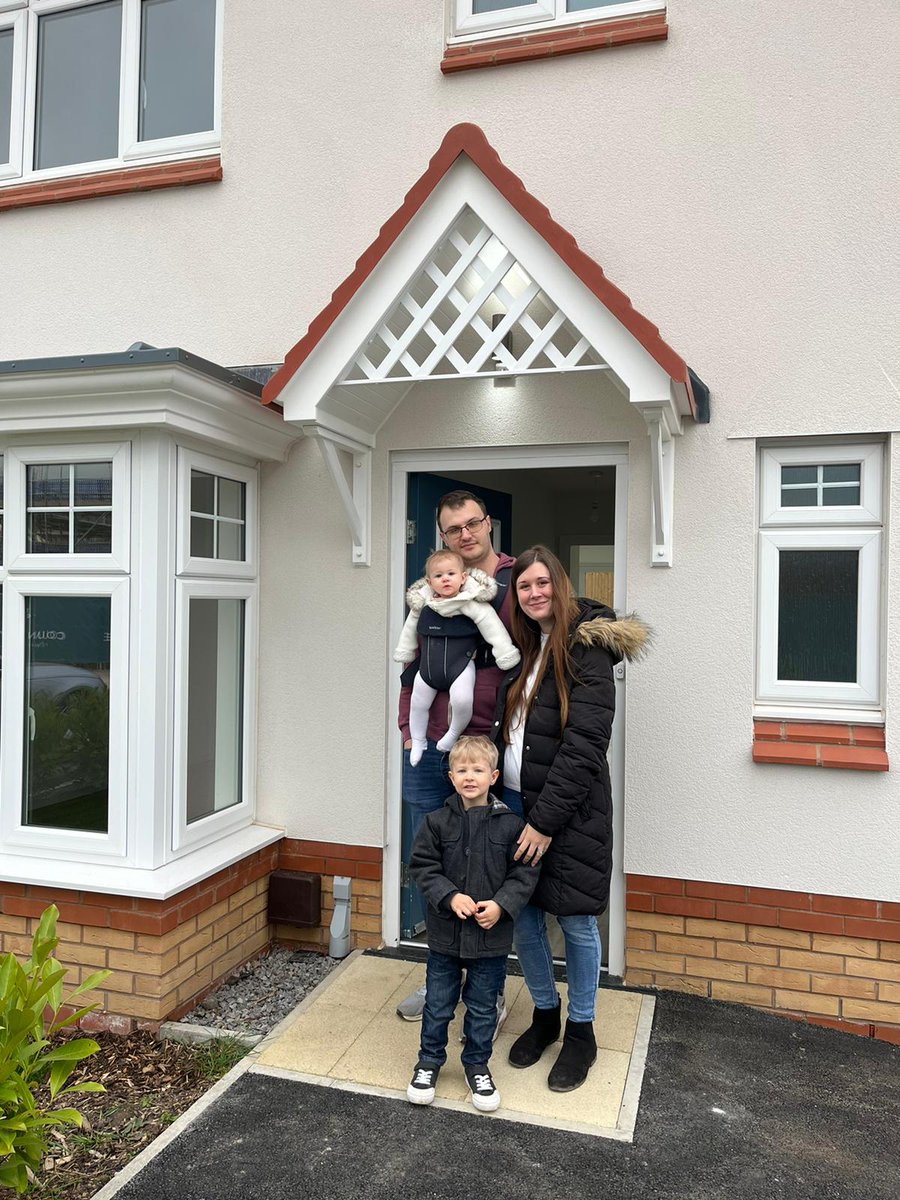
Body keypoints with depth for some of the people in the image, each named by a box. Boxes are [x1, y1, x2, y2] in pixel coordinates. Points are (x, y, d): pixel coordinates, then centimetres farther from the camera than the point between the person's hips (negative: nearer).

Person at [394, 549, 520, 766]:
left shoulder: (472, 603, -16)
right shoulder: (422, 603, -3)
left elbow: (491, 626, -12)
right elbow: (410, 629, 14)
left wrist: (505, 654, -12)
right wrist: (404, 652, 24)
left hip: (460, 665, -4)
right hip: (429, 666, 5)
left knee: (462, 700, -26)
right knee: (418, 703, 15)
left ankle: (454, 733, 5)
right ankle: (418, 742, 40)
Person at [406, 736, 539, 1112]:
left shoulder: (510, 824, -10)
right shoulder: (437, 822, -8)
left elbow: (525, 872, -5)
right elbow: (422, 866, -4)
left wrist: (501, 904, -18)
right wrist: (450, 896, -17)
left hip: (491, 937, 0)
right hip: (444, 933, 1)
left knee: (482, 1007, 16)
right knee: (438, 1004, 15)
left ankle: (477, 1065, 37)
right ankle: (429, 1061, 37)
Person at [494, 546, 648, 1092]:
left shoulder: (586, 649, -13)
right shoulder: (520, 648, 9)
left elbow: (584, 744, -18)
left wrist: (545, 820, -18)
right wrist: (503, 800, 8)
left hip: (569, 809, -6)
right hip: (515, 801, 6)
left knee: (576, 922, 7)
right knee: (523, 917, 13)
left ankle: (581, 1032, 28)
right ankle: (545, 1014, 36)